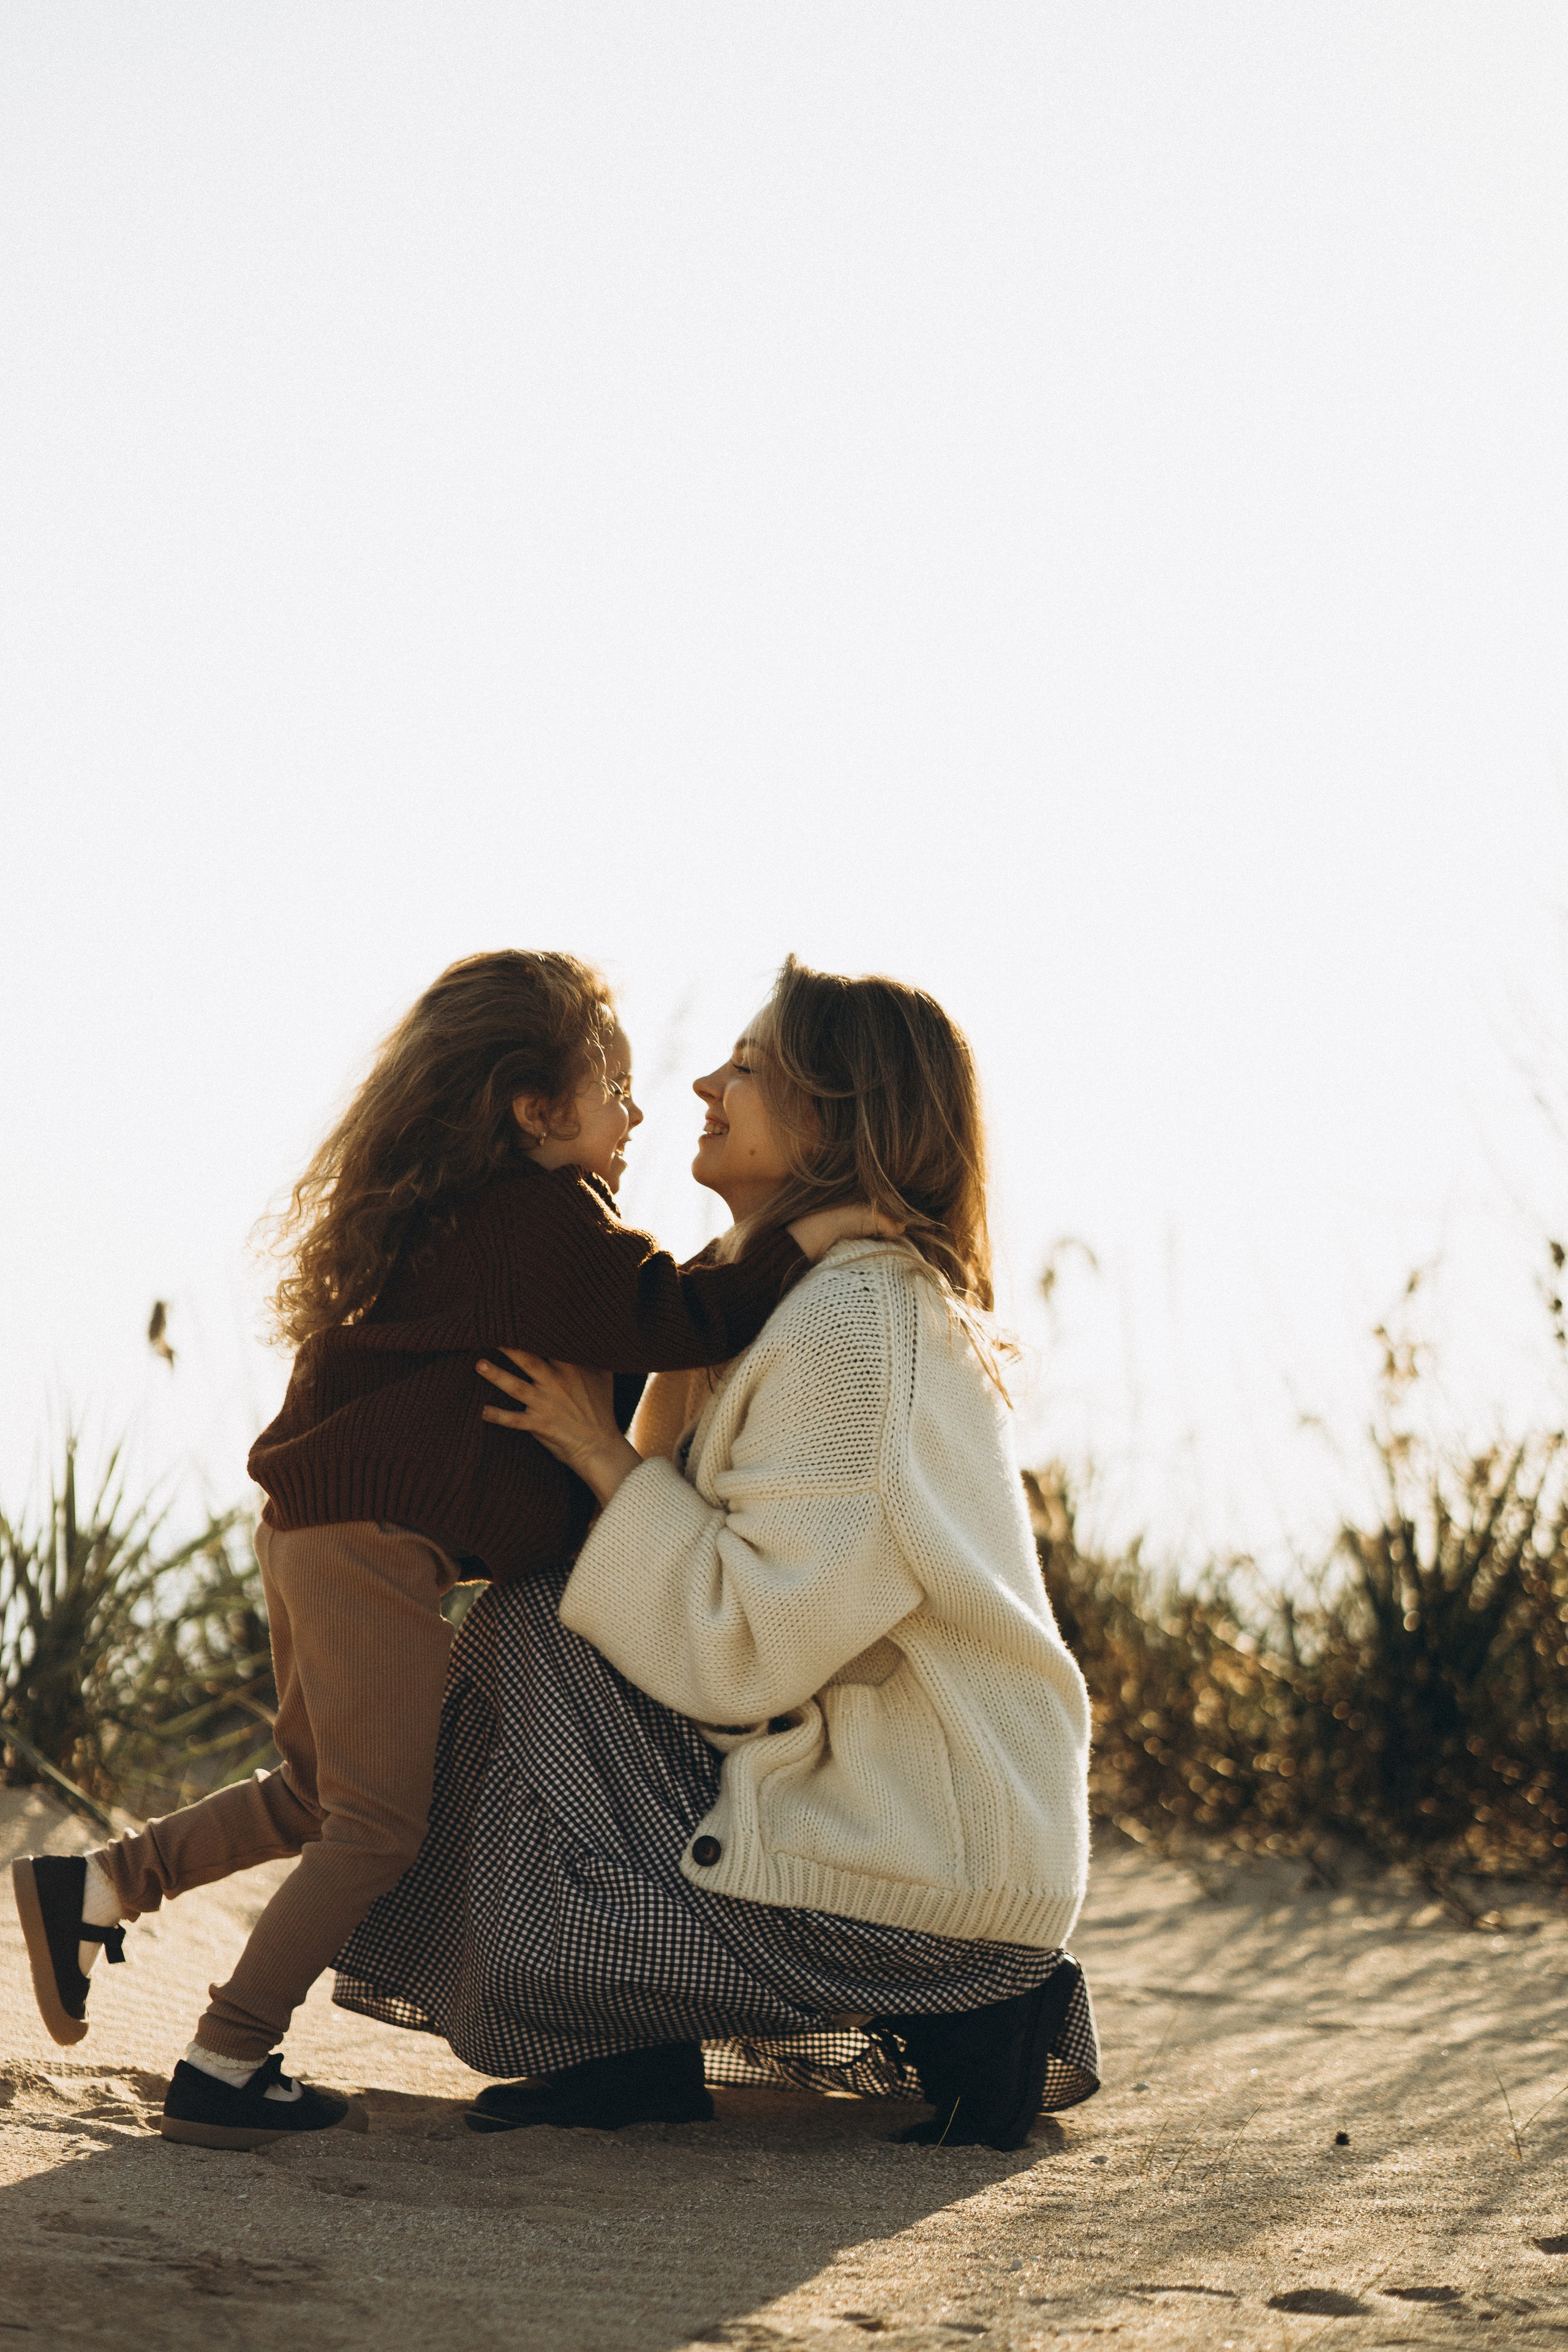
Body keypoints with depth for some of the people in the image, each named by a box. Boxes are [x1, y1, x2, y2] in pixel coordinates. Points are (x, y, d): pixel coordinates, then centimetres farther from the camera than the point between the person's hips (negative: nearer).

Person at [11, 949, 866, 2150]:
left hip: (320, 1528, 10)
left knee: (318, 1793, 24)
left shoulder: (456, 1215, 17)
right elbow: (667, 1317, -21)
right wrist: (807, 1240, -17)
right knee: (375, 1825, -3)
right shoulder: (545, 1219, -14)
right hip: (377, 1544, -10)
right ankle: (225, 2071, -2)